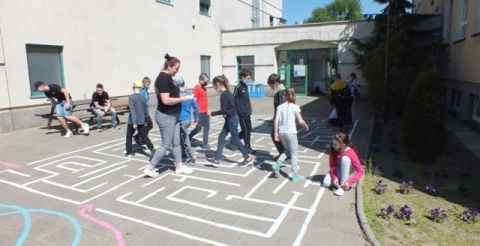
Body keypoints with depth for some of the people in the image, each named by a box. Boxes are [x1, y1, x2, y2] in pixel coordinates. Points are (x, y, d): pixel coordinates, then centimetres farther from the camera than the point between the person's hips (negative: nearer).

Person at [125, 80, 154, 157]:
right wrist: (146, 120, 16)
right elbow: (146, 109, 6)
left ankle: (128, 152, 19)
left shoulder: (131, 97, -13)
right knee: (144, 136, 8)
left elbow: (132, 110, -17)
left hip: (133, 121, -4)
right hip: (142, 121, 4)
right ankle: (152, 149, -8)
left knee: (129, 136, 13)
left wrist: (134, 122, -18)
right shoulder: (143, 97, 2)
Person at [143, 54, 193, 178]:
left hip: (173, 115, 10)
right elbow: (166, 100, -27)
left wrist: (179, 96, 6)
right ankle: (150, 168, 10)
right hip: (166, 116, -10)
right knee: (166, 144, -1)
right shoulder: (163, 79, -19)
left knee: (176, 142, 14)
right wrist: (181, 99, -16)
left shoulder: (168, 78, 11)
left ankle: (179, 166, 25)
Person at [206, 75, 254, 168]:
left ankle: (248, 158, 13)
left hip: (231, 119, -10)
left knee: (235, 139, 1)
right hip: (230, 118, 10)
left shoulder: (223, 95, -19)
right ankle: (216, 160, 15)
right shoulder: (227, 92, 10)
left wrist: (212, 113, -14)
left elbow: (223, 110, -21)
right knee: (221, 137, 10)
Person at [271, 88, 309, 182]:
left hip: (282, 132, 4)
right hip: (291, 132, -4)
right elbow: (301, 121, -8)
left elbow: (276, 120, -1)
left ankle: (277, 165, 8)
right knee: (294, 153, 8)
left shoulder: (280, 107, 4)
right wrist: (306, 126, 12)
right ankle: (295, 175, 11)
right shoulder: (295, 107, -4)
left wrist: (276, 133, 4)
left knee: (287, 150, 25)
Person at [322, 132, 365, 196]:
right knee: (326, 183, -24)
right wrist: (334, 177, -30)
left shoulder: (351, 153, -32)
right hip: (336, 170, 2)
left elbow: (361, 171, -30)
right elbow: (332, 166, -15)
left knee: (345, 158, -36)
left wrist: (349, 182, -39)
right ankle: (339, 179, 7)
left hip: (346, 170, -2)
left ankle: (342, 187, -27)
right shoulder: (333, 149, -23)